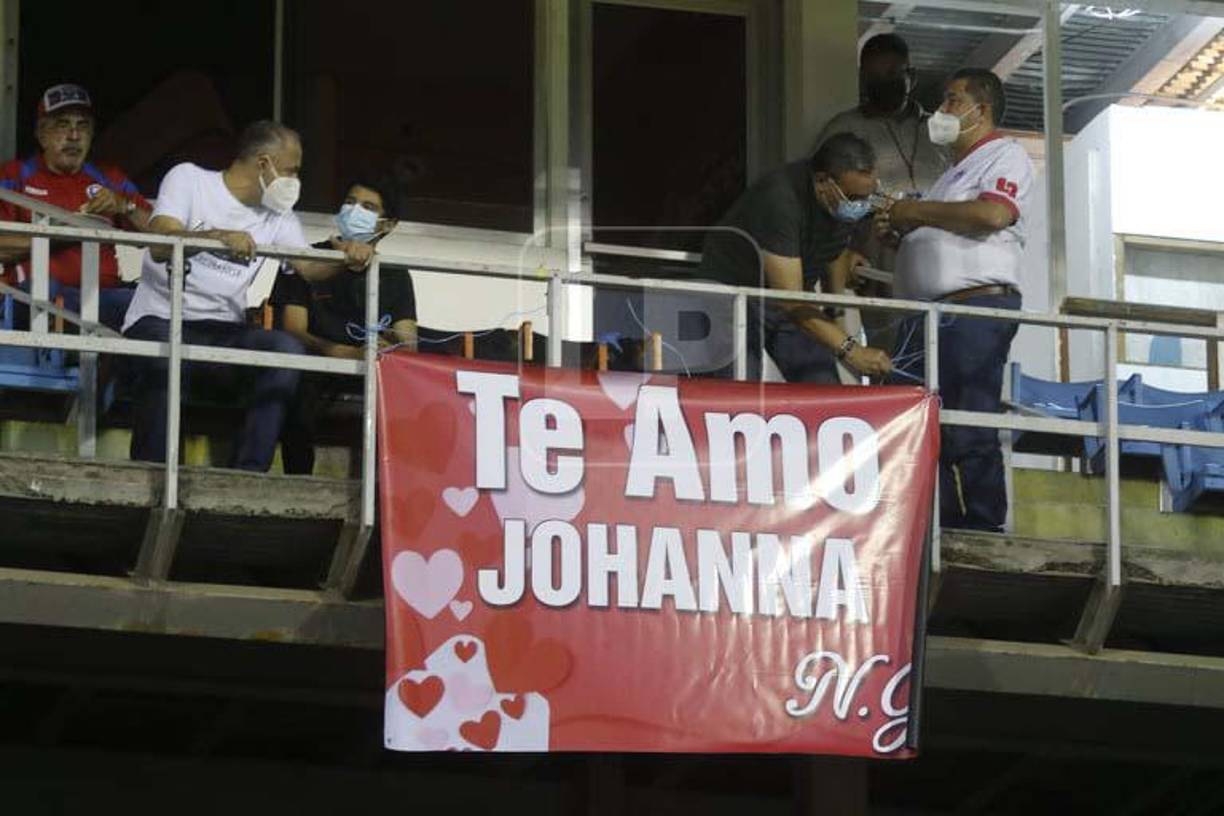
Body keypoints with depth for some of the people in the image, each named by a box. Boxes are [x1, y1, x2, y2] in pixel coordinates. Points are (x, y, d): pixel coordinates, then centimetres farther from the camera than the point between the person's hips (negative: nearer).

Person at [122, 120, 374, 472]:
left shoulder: (278, 216, 16)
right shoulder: (188, 179, 0)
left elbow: (309, 266, 3)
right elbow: (160, 245, -16)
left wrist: (347, 257, -20)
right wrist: (218, 237, -35)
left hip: (223, 330, 5)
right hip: (161, 319, -5)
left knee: (288, 348, -23)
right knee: (166, 354, -39)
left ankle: (247, 474, -26)